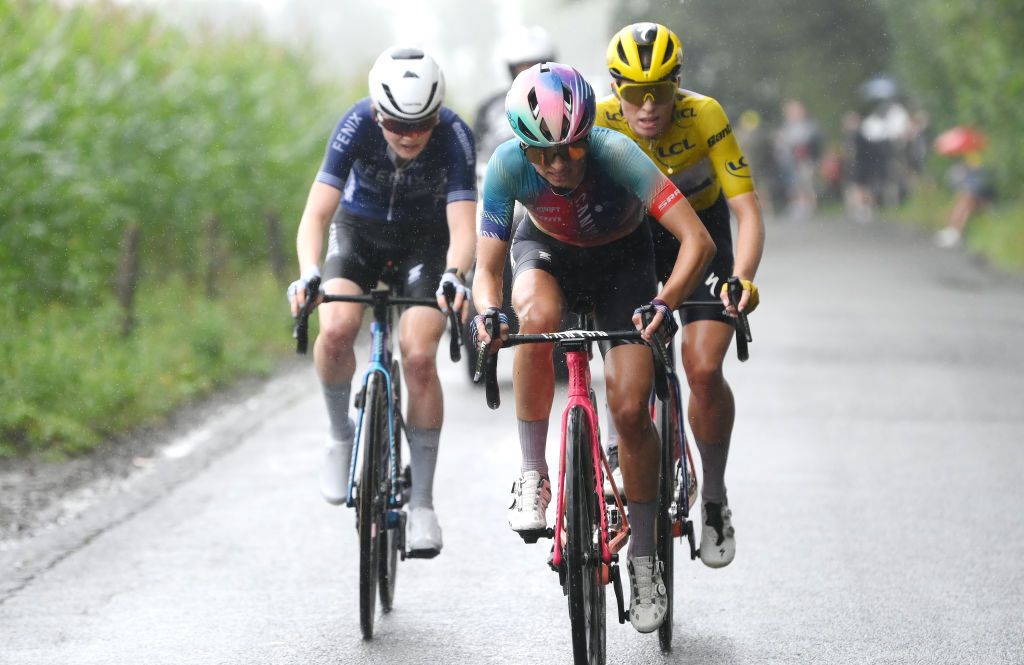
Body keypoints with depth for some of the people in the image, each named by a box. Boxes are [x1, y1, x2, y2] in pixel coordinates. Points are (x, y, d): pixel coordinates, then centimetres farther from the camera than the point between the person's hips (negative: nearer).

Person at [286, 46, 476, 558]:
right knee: (336, 330, -27)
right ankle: (341, 437, 1)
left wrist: (452, 277, -57)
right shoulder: (357, 126, -28)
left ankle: (422, 503, -8)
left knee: (419, 357, -20)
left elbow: (463, 227, -35)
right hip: (360, 231, 1)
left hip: (424, 241, -1)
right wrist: (308, 275, -49)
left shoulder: (454, 137, -29)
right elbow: (316, 212, -31)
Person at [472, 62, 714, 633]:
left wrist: (664, 303, -55)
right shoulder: (508, 166, -31)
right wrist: (488, 310, -45)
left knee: (631, 409, -11)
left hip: (621, 260, -1)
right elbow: (487, 266, -24)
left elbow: (698, 240, -41)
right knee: (538, 317, -36)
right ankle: (533, 477, -20)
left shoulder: (617, 154, -37)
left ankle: (645, 559, 7)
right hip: (547, 251, 1)